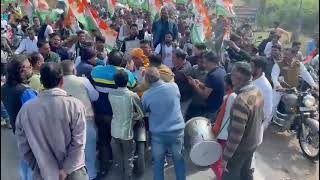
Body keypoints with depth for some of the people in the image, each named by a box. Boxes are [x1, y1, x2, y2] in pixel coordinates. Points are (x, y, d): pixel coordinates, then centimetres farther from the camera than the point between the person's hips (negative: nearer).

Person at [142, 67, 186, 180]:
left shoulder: (146, 95, -13)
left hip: (158, 134, -1)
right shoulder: (174, 86, -11)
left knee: (158, 163, 17)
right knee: (179, 161, 20)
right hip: (177, 131, 1)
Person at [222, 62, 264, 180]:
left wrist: (225, 157, -22)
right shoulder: (257, 92, -5)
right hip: (253, 142, 8)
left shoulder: (241, 101, -34)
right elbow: (260, 117, 9)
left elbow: (236, 134, -31)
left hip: (240, 147, -8)